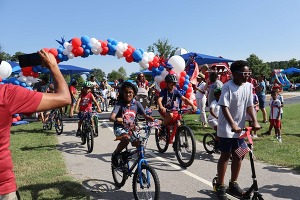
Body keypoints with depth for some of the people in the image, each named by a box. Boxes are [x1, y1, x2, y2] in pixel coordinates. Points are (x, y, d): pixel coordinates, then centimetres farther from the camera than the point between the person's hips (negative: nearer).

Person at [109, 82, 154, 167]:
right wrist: (117, 119, -46)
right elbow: (111, 117, -22)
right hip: (120, 128, -4)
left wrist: (152, 120, -22)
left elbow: (145, 115, 0)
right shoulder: (119, 104, -10)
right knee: (126, 138, -34)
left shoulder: (136, 104, 1)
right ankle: (115, 154, -9)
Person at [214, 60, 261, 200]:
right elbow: (224, 107, -21)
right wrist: (233, 124, -31)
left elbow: (249, 105, 4)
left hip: (240, 127, 6)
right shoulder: (227, 87, -16)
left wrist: (255, 121, -10)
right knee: (225, 155, 1)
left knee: (238, 155, 11)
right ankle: (220, 186, 15)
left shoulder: (248, 86, 2)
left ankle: (233, 184, 28)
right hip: (227, 127, -6)